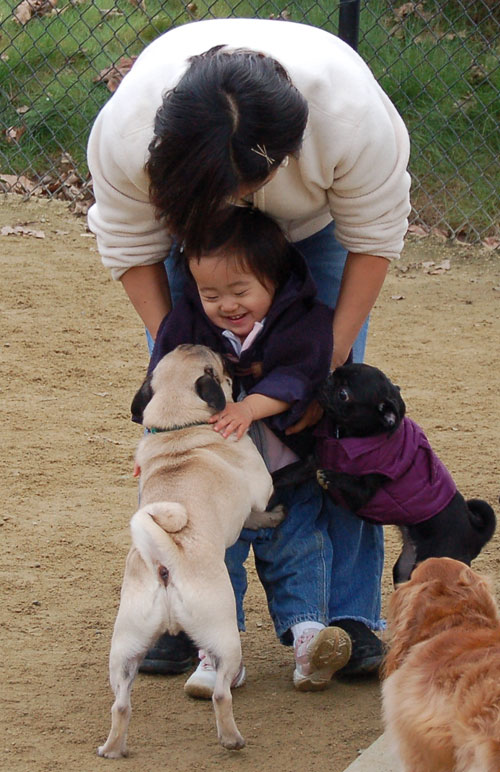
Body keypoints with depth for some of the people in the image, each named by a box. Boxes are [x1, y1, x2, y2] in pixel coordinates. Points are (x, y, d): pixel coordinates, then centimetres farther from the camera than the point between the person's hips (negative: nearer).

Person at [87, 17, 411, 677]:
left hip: (317, 227, 0)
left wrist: (332, 357, -22)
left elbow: (374, 238, -22)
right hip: (187, 225, 1)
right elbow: (130, 249, -19)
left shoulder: (355, 116, -41)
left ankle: (349, 617, -2)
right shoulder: (125, 131, -39)